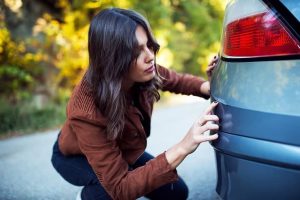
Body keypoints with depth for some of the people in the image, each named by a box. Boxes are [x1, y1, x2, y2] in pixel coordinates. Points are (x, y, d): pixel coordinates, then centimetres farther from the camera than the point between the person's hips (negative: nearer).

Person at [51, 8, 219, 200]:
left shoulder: (143, 74, -26)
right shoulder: (86, 112, -43)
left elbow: (178, 81, -3)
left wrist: (208, 87, -26)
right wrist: (181, 149, -52)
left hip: (121, 151, 6)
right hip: (76, 157, -6)